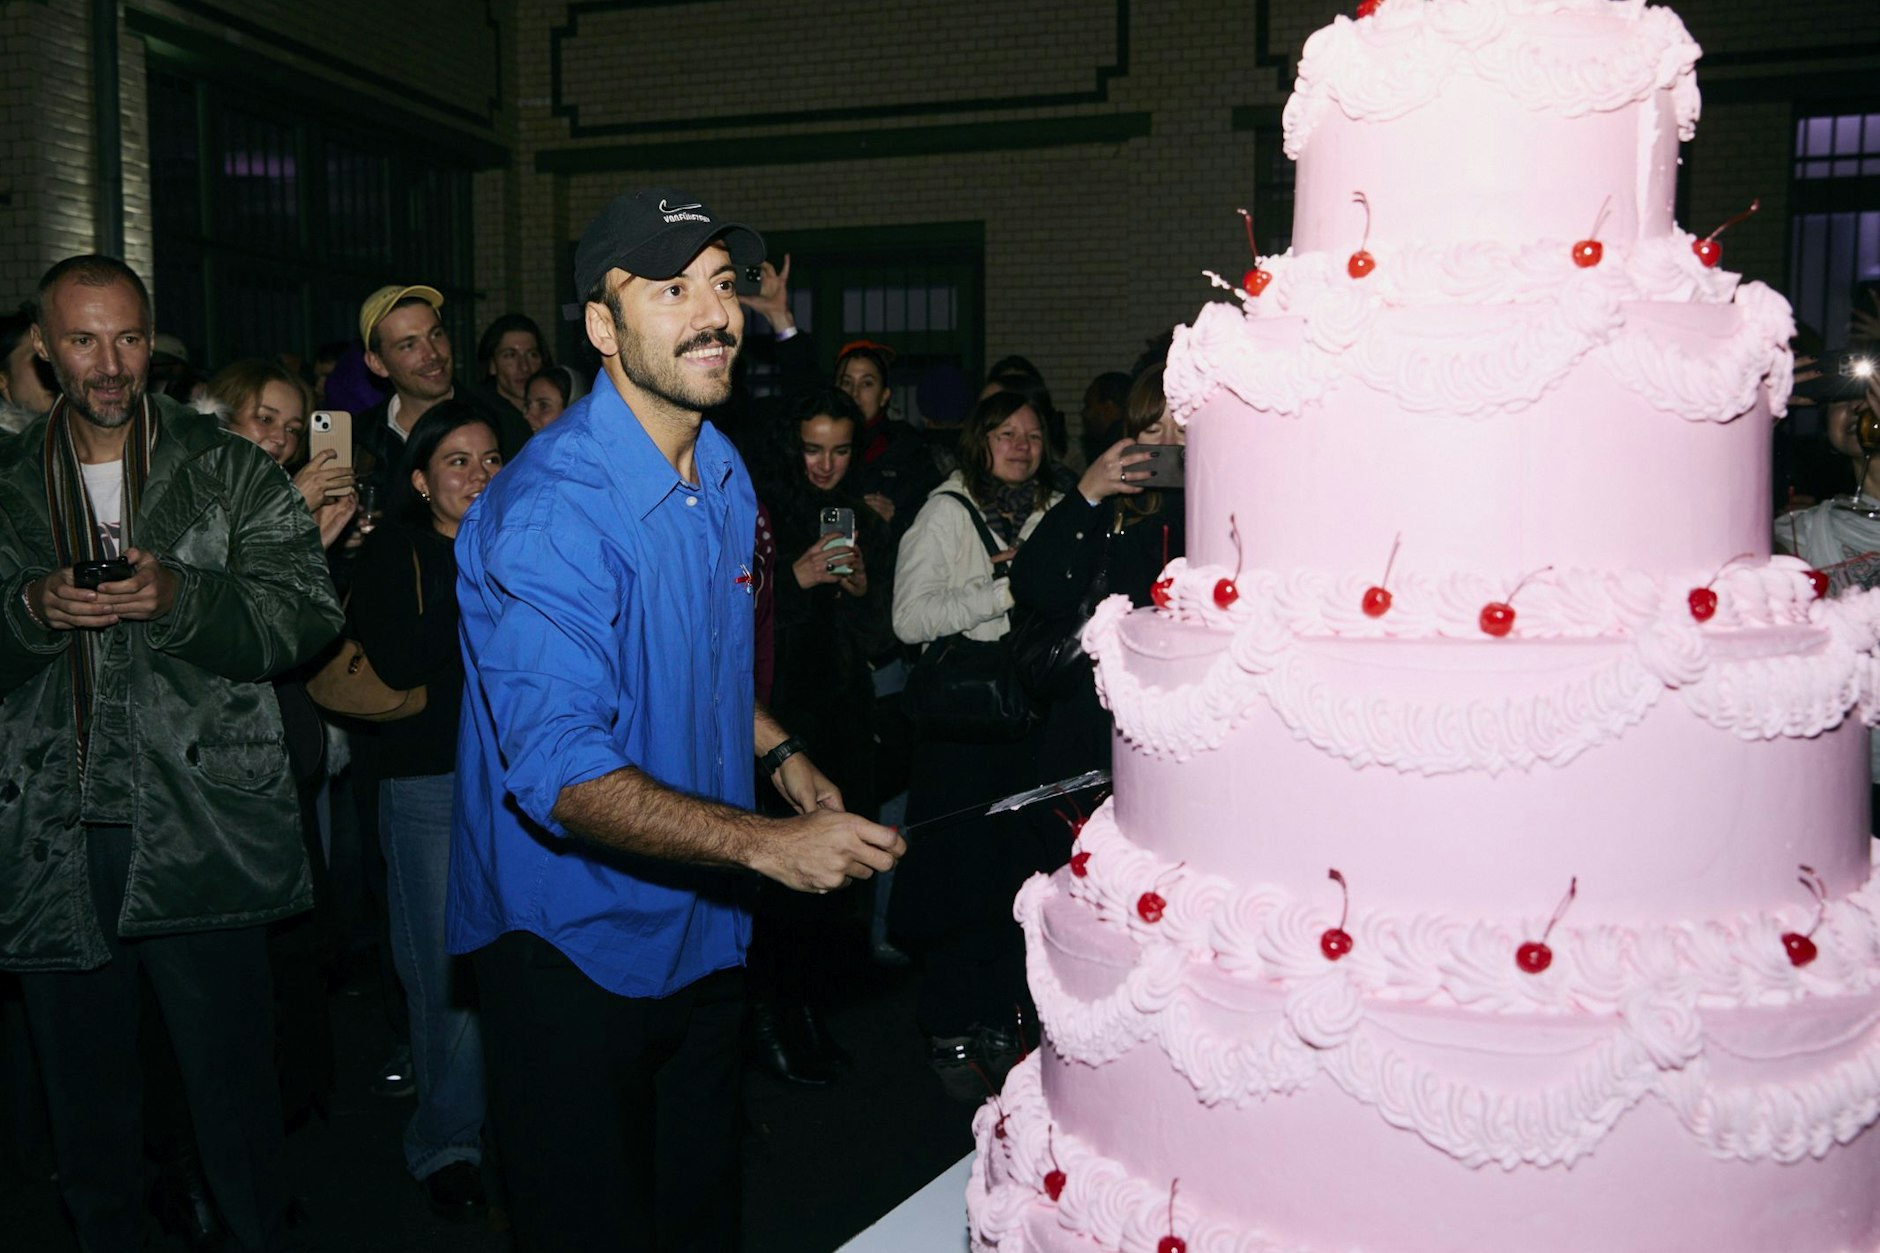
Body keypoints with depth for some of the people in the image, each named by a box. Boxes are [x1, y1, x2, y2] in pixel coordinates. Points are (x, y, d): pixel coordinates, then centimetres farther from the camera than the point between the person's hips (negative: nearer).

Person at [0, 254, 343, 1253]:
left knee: (233, 1089, 1)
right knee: (86, 1103, 14)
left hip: (198, 832, -3)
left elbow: (308, 610, -5)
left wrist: (181, 598, -19)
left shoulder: (230, 473, 5)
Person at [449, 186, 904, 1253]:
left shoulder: (727, 477, 6)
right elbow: (560, 775, -31)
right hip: (575, 950, -8)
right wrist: (766, 843, -37)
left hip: (705, 924, 8)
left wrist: (778, 752, 8)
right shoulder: (551, 512, -24)